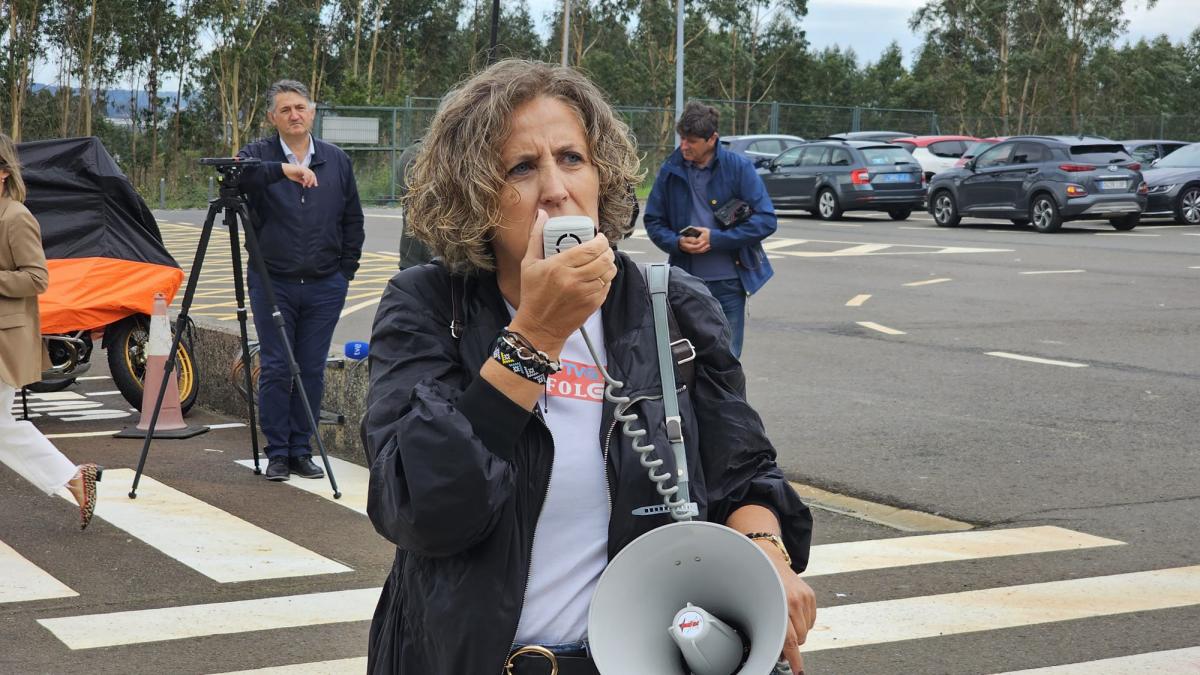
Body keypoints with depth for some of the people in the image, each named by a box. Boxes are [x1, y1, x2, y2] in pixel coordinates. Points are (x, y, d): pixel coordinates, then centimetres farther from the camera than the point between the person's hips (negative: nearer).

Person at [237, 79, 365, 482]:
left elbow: (353, 221, 14)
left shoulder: (337, 161, 9)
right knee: (276, 370, -2)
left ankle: (302, 451, 13)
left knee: (313, 371, 4)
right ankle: (277, 453, 7)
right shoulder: (259, 156, 0)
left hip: (324, 286, 2)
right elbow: (239, 173, -24)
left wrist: (346, 270, 8)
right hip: (272, 284, -2)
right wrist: (281, 169, -37)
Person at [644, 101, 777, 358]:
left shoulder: (738, 168, -6)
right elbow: (653, 221, 9)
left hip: (729, 281, -2)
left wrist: (716, 238, -16)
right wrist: (677, 242, -12)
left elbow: (766, 220, -8)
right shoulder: (671, 170, 1)